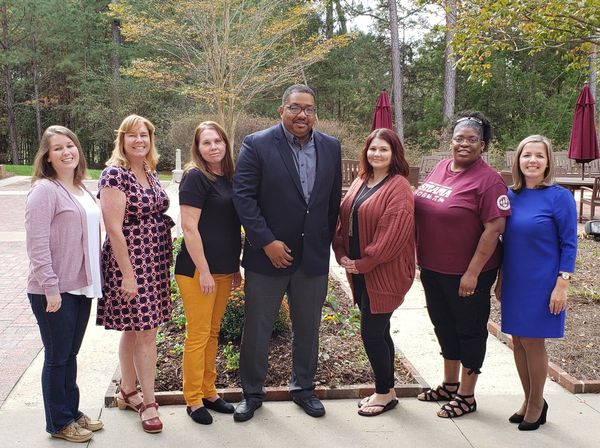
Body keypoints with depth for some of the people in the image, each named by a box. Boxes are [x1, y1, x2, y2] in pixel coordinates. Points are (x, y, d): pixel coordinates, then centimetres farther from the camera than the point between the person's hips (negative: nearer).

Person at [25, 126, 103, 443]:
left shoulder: (81, 190, 11)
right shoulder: (45, 190, -13)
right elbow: (37, 244, -18)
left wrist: (93, 279, 14)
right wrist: (51, 288, -20)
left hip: (81, 286, 7)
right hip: (54, 292, -7)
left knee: (70, 354, 18)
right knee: (57, 357, 6)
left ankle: (72, 412, 32)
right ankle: (59, 423, 20)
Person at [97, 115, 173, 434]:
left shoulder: (150, 173, 10)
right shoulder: (115, 174, -14)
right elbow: (114, 229, -18)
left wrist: (164, 262, 15)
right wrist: (128, 275, -20)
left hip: (155, 263, 8)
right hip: (130, 261, -8)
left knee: (134, 329, 17)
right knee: (146, 332, -3)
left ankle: (127, 392, 29)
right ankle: (148, 402, 9)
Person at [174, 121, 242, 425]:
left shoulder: (227, 178, 10)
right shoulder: (195, 177, -11)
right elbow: (189, 228, -16)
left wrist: (235, 267, 16)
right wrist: (204, 272, -17)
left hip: (223, 269, 7)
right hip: (198, 269, -7)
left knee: (212, 332, 15)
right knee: (198, 334, 1)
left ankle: (208, 392, 27)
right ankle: (193, 400, 13)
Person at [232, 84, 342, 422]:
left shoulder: (331, 147, 4)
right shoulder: (257, 145, -9)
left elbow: (334, 200, 9)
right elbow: (243, 196, -13)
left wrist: (326, 243, 9)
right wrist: (267, 242, -17)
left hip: (314, 257, 4)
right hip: (268, 254, -3)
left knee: (308, 328, 16)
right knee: (257, 328, 8)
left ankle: (304, 387, 35)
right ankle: (253, 392, 26)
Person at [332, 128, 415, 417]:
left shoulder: (398, 187, -13)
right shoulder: (360, 182, 10)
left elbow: (393, 234, -19)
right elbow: (344, 218, 12)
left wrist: (363, 263, -15)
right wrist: (342, 254, 0)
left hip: (384, 273, -7)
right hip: (360, 271, 7)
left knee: (372, 332, -3)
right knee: (378, 331, 15)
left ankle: (384, 393, 15)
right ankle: (386, 390, 28)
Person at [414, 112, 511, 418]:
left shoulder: (488, 180, -16)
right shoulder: (441, 168, 6)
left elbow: (494, 227, -20)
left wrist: (473, 273, -21)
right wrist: (419, 257, 14)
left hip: (466, 273, -7)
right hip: (432, 267, 8)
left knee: (469, 329, 9)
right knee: (444, 325, 20)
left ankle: (466, 396, 24)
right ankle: (449, 384, 39)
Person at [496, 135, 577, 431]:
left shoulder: (559, 197, -10)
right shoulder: (511, 196, 4)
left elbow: (568, 245, -9)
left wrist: (562, 285, -15)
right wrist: (500, 280, 13)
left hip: (542, 284, -5)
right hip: (514, 283, 5)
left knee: (533, 341, 3)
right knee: (518, 341, 11)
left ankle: (536, 404, 22)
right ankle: (529, 399, 29)